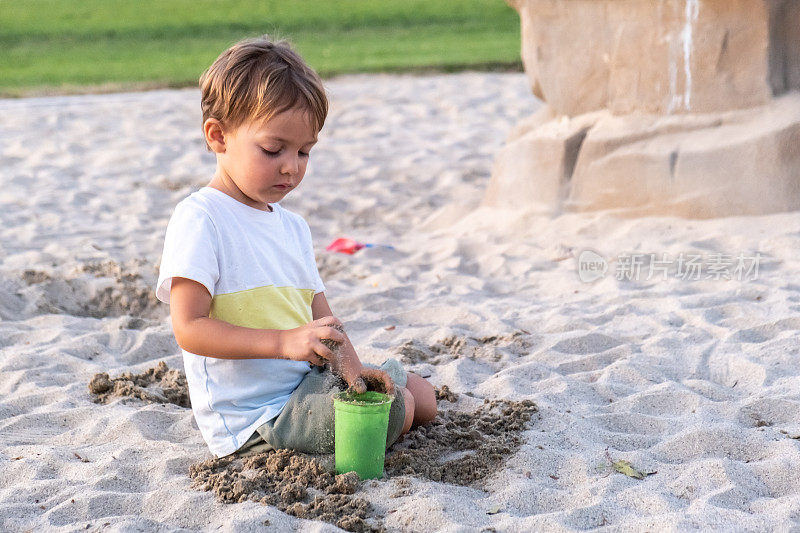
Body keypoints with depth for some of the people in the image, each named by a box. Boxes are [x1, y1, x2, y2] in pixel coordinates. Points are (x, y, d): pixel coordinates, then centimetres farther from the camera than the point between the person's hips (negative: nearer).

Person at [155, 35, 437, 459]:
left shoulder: (292, 226, 15)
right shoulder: (199, 219, -14)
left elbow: (320, 316, 12)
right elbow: (189, 328, -21)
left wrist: (349, 366, -10)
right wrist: (285, 342, -30)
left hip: (308, 382, 9)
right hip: (253, 418, -9)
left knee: (422, 396, 12)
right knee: (399, 409, -19)